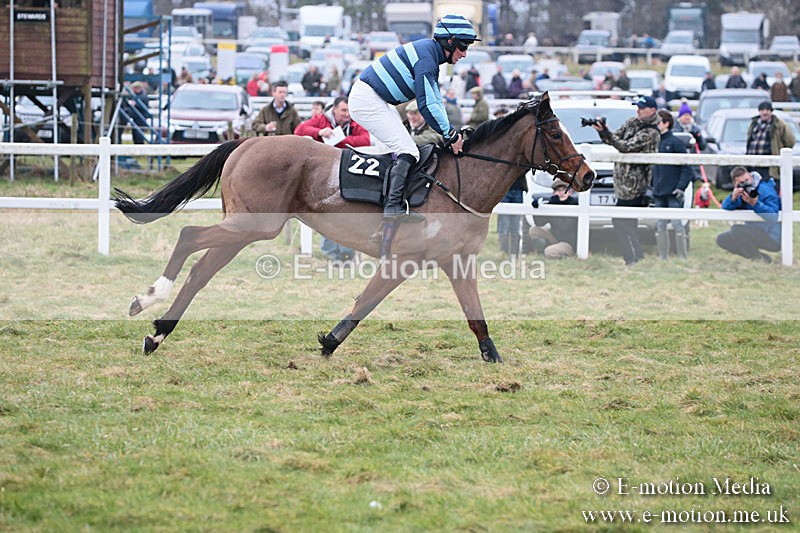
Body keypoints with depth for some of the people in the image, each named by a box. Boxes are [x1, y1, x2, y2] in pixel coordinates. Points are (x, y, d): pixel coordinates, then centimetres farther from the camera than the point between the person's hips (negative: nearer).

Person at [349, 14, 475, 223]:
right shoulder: (426, 56, -19)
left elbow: (435, 100, 17)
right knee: (407, 151, -17)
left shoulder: (430, 53, 13)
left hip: (378, 101, 11)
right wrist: (451, 135, -16)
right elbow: (427, 105, -23)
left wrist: (450, 132, 6)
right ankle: (393, 206, -25)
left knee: (407, 150, 12)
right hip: (367, 100, -11)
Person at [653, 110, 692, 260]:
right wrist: (652, 188, 14)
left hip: (673, 193, -6)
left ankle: (683, 258, -2)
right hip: (658, 194, 6)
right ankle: (663, 258, 13)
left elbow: (686, 168, -9)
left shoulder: (676, 143, -6)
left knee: (677, 224, -6)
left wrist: (681, 187, -17)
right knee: (660, 226, 7)